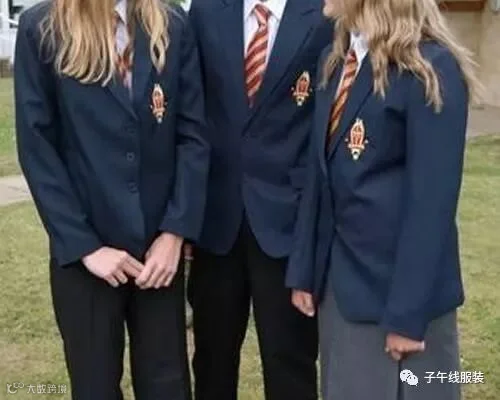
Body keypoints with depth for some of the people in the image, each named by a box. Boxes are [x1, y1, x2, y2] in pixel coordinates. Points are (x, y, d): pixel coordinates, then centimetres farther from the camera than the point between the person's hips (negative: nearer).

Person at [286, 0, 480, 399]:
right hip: (337, 272, 7)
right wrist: (305, 269, 9)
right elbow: (321, 173, 9)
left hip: (396, 282, -7)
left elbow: (433, 200, -18)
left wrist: (407, 312, -17)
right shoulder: (335, 59, 8)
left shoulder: (432, 69, -16)